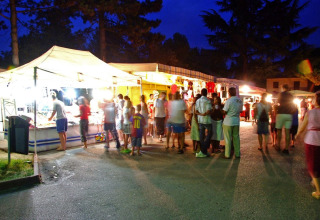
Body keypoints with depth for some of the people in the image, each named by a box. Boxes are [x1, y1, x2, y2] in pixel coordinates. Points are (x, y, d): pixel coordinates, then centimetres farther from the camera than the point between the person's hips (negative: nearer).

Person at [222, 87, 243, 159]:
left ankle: (227, 155, 9)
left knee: (228, 138, 3)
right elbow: (240, 111, 10)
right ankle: (237, 154, 19)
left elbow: (224, 111, -13)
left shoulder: (229, 101, -16)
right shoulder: (240, 100, 2)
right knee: (236, 137, 13)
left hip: (228, 122, -5)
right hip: (236, 121, 5)